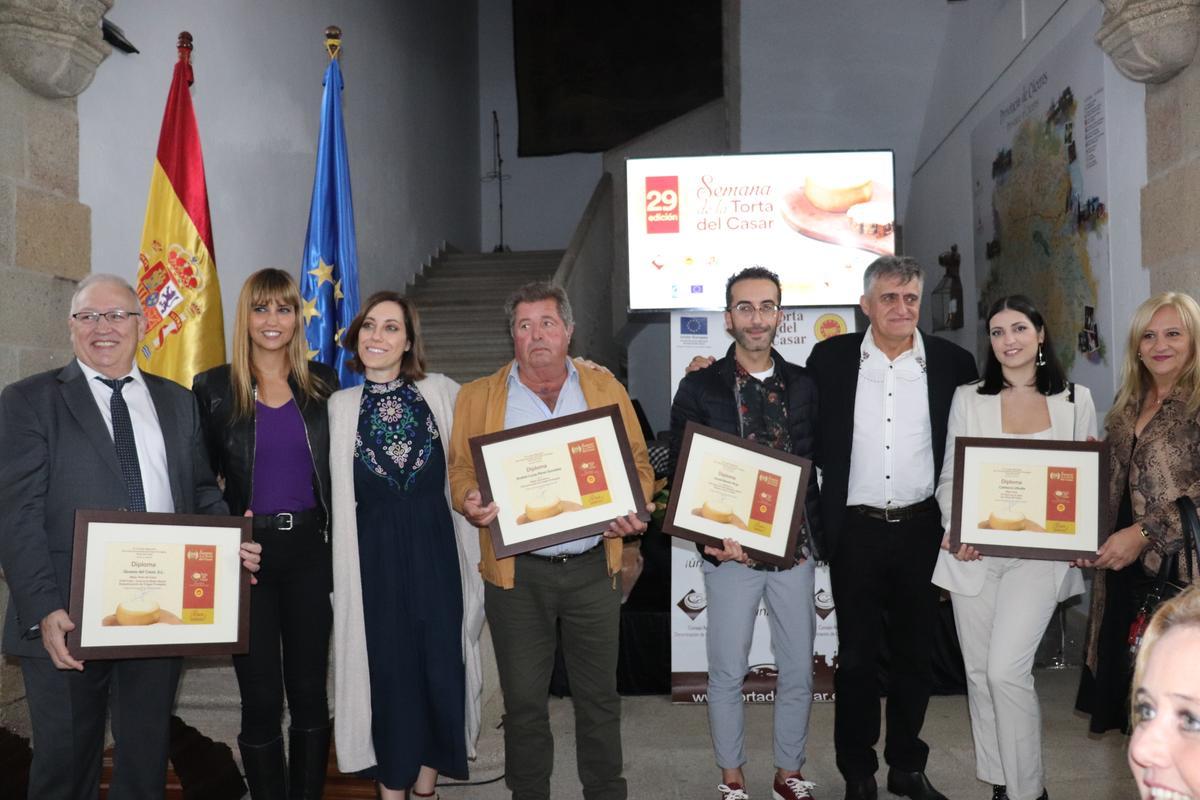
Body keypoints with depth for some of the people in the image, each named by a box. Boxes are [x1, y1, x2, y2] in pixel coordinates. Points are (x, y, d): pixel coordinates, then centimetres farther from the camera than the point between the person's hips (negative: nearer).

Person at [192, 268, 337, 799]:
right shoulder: (213, 388, 0)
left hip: (310, 551, 2)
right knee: (261, 699, 4)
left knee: (310, 691, 9)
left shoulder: (322, 383, 5)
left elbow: (338, 469, 9)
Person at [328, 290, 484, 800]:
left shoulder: (441, 393, 1)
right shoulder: (340, 406, 2)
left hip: (435, 549, 0)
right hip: (373, 555, 0)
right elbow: (333, 489, 2)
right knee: (387, 667, 7)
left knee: (441, 661, 5)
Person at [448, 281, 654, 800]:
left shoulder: (606, 389, 8)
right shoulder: (478, 397, 6)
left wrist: (632, 510, -9)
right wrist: (470, 502, -15)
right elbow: (460, 468, 6)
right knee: (524, 701, 8)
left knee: (599, 695, 11)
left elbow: (637, 463, 9)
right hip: (516, 571, -1)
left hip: (593, 567, 1)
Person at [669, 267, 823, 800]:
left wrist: (810, 527, -3)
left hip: (793, 549, 3)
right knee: (727, 674, 7)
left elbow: (818, 465, 10)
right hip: (729, 551, -2)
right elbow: (680, 473, -2)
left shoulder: (803, 385, 6)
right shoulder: (699, 387, -3)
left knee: (798, 673, 11)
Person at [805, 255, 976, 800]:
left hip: (922, 530, 1)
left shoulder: (952, 362, 1)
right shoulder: (831, 358, -1)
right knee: (857, 656, 8)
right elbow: (810, 437, 5)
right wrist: (822, 516, -2)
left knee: (915, 652, 13)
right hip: (856, 530, -1)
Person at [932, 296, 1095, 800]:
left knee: (1006, 670, -13)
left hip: (1039, 553, -2)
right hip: (974, 553, 2)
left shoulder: (1075, 400, 6)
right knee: (979, 672, 8)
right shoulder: (968, 399, 6)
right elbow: (949, 477, 6)